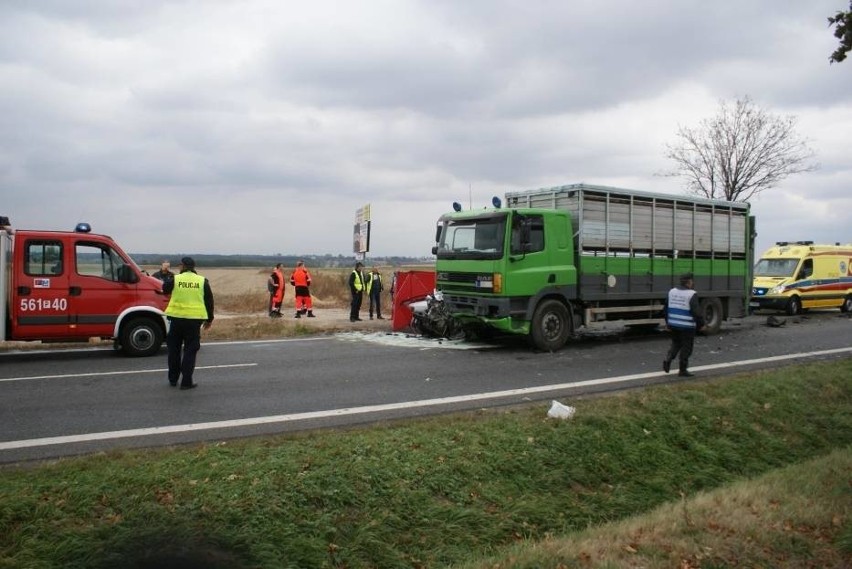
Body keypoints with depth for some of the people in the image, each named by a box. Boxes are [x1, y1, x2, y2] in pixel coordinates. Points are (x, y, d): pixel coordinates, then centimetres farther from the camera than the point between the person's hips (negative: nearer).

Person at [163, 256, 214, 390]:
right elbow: (209, 301, 5)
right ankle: (186, 382, 2)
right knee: (190, 351, 5)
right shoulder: (202, 281, 0)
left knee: (174, 349, 15)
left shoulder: (175, 279, -5)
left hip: (176, 318, 0)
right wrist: (209, 319, 15)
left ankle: (173, 379, 23)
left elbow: (165, 289, 14)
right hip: (194, 319, 0)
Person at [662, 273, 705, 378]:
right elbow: (696, 311, -17)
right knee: (686, 347, 5)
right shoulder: (692, 294, -14)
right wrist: (701, 324, -4)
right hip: (687, 326, -6)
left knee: (675, 344, 21)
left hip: (673, 324, 6)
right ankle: (683, 370, 10)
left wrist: (668, 323, 19)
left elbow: (666, 308, 10)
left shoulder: (672, 292, 5)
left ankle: (668, 360, 1)